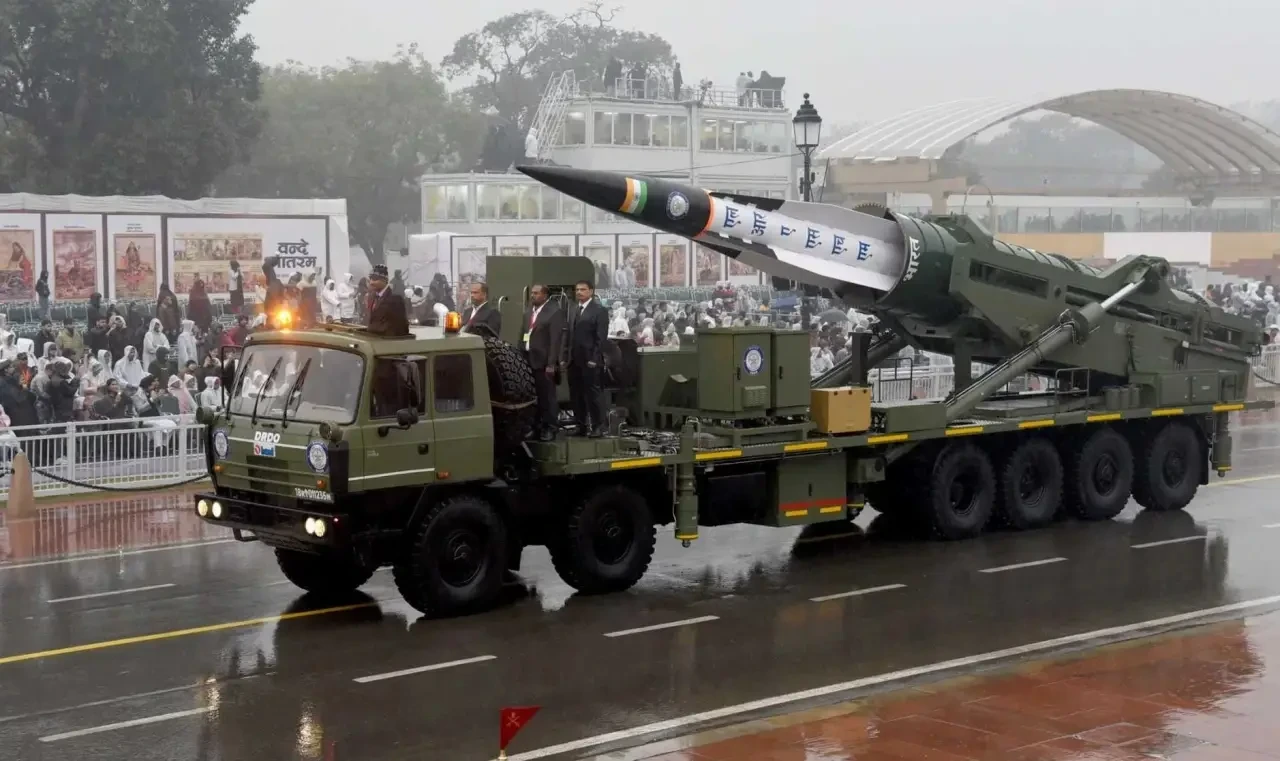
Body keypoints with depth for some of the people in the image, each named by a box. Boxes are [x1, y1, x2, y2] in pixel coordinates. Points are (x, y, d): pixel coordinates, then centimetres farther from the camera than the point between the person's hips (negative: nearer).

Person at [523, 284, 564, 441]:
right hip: (528, 361, 6)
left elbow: (555, 340, -13)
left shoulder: (554, 312, -8)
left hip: (544, 362, -6)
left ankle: (550, 428, 6)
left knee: (547, 396, 0)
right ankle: (537, 426, 15)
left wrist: (551, 364, -17)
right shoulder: (528, 312, 16)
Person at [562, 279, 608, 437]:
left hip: (590, 361, -7)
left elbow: (601, 337, -11)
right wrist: (564, 357, 9)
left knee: (593, 394, -3)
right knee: (576, 395, 7)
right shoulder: (573, 310, 17)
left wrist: (594, 359, -17)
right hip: (574, 361, 7)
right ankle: (581, 426, 13)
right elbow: (568, 335, 16)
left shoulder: (599, 311, -4)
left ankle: (598, 427, 2)